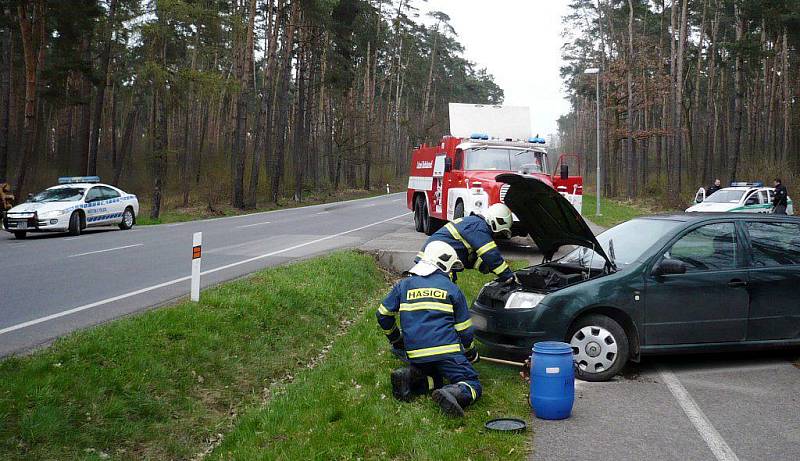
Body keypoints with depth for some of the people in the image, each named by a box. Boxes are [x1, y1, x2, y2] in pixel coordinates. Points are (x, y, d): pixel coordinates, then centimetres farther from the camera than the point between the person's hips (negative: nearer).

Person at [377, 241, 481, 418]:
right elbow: (464, 329, 13)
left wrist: (396, 339, 34)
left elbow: (383, 315, 17)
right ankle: (453, 393, -31)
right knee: (472, 385, 1)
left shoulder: (404, 285, 15)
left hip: (415, 353, 4)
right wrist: (471, 353, 30)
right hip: (447, 351, -4)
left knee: (435, 379, 26)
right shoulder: (452, 289, 9)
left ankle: (409, 376, -4)